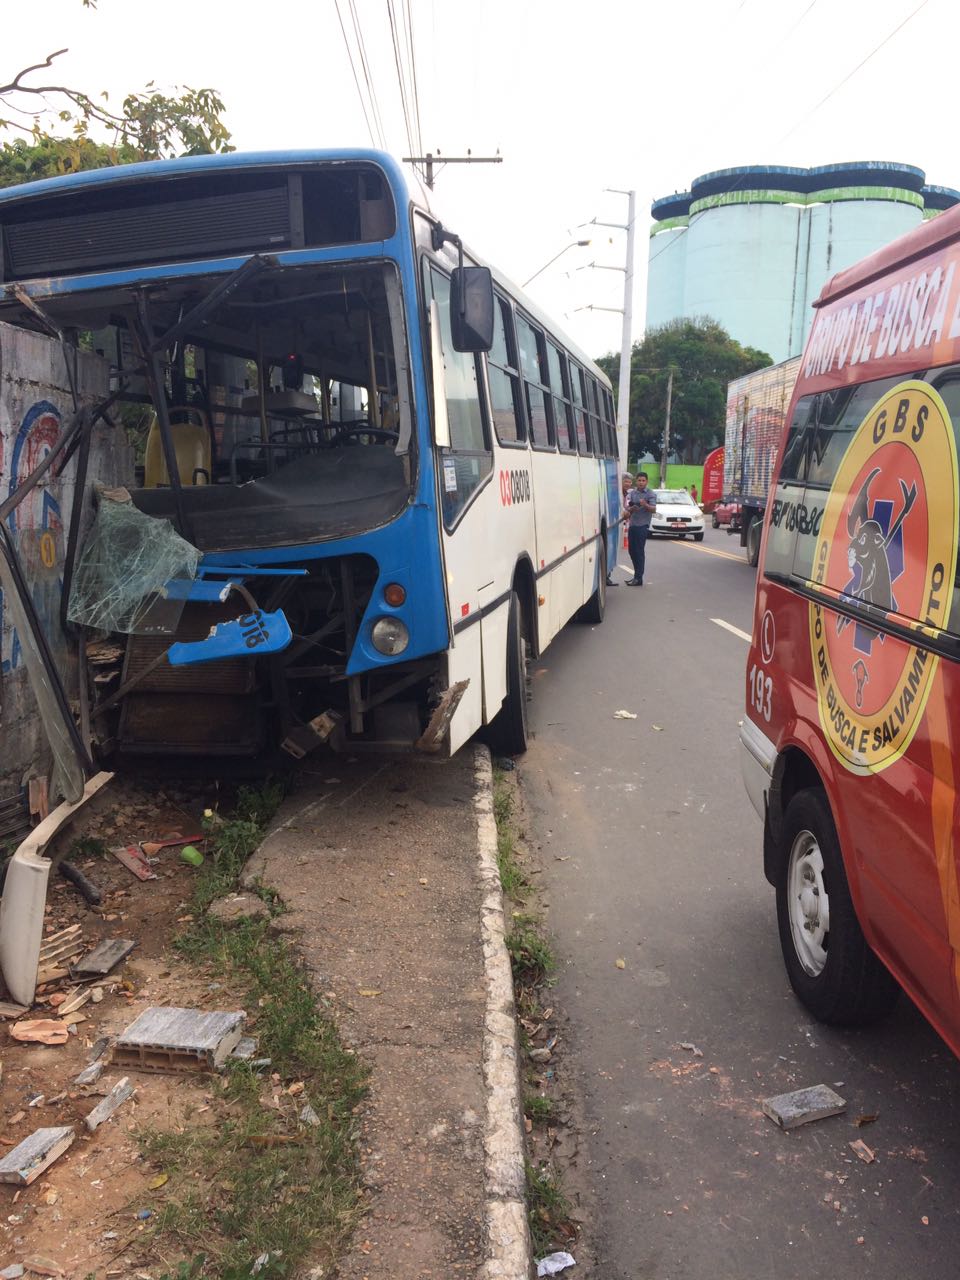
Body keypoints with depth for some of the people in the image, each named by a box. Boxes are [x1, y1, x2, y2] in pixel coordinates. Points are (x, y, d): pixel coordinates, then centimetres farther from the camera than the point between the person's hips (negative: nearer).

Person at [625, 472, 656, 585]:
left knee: (639, 551, -7)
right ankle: (636, 575, 23)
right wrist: (632, 508, -15)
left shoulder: (650, 494, -4)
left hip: (642, 526, -6)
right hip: (632, 524, 6)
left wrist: (646, 505, -34)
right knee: (631, 550, 11)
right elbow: (627, 509, 8)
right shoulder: (632, 493, 11)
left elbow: (654, 509, -14)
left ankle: (638, 578, -5)